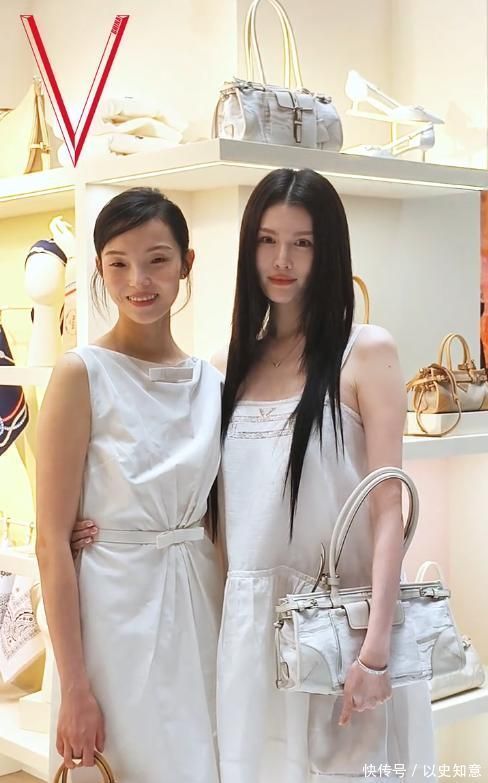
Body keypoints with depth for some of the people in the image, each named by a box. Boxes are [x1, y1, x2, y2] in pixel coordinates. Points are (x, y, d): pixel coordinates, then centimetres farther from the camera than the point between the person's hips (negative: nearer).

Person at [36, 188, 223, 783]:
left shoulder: (211, 380, 6)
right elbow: (52, 540, -13)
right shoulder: (82, 374, -10)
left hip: (202, 600, 5)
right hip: (116, 607, -5)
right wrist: (74, 686, -15)